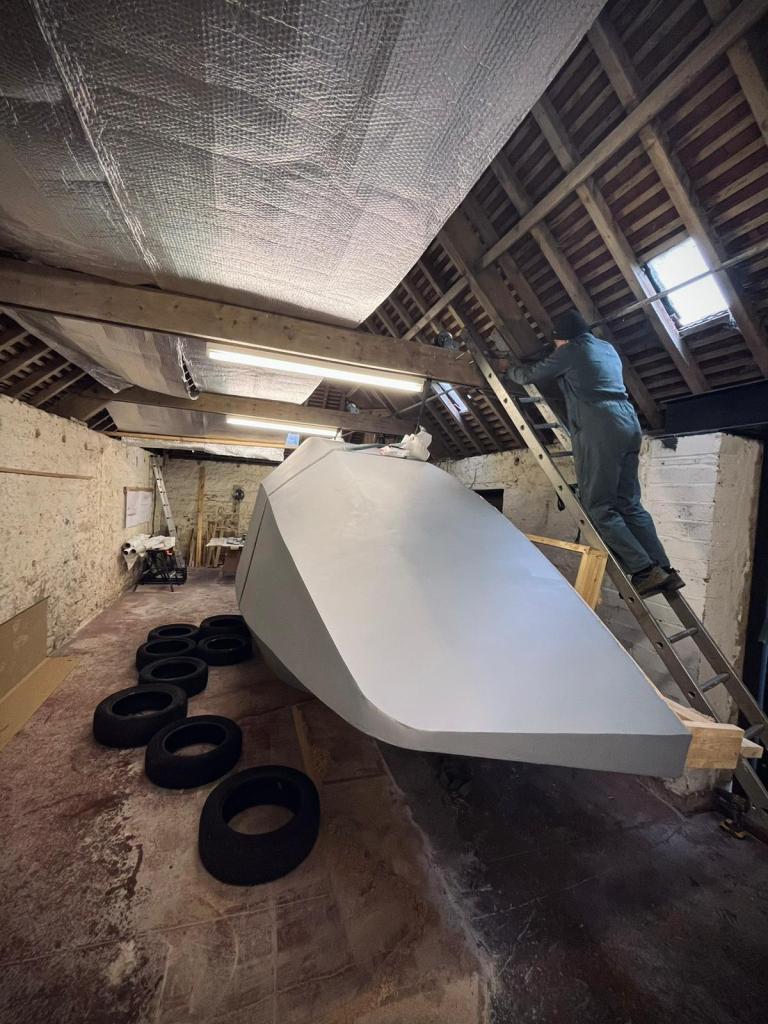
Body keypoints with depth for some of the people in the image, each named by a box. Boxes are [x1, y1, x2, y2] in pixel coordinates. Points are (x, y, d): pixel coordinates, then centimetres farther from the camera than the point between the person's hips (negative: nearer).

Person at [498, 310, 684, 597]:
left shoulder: (570, 350, 5)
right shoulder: (607, 348, 27)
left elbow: (529, 375, 12)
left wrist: (507, 369, 30)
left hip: (599, 428, -8)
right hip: (629, 422, 8)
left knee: (598, 507, -7)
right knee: (629, 504, 8)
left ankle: (645, 571, -13)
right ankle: (663, 570, 5)